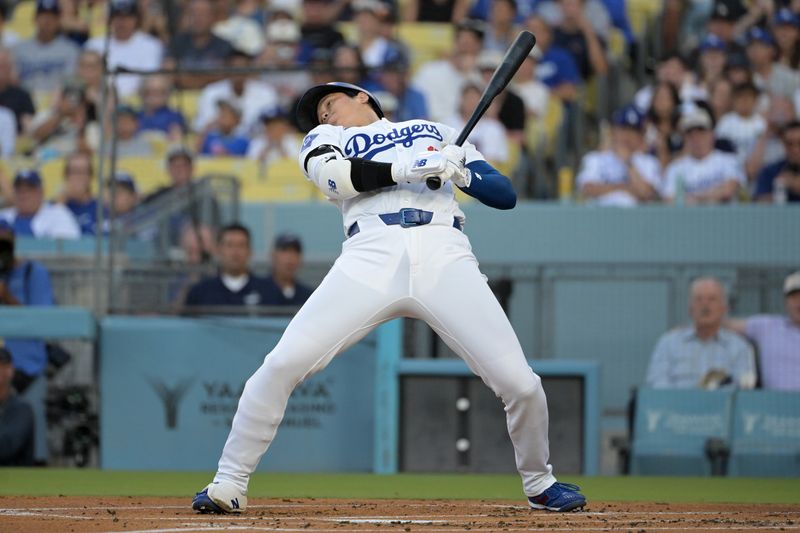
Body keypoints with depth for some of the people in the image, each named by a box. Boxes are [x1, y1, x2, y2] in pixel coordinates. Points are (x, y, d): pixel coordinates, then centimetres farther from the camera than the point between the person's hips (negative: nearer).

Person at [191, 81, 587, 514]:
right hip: (372, 256, 0)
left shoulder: (438, 133, 30)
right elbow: (331, 172, 2)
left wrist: (463, 173, 0)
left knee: (519, 383, -11)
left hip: (444, 256, 0)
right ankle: (229, 484, -2)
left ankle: (539, 483, 16)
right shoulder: (325, 139, 27)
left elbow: (505, 196, 21)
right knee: (283, 364, -16)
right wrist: (409, 168, -9)